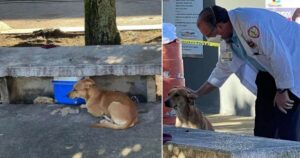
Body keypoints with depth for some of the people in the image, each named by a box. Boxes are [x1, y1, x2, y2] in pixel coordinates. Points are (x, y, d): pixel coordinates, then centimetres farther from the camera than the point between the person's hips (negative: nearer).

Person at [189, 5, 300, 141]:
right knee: (263, 123, 8)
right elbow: (223, 69, 13)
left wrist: (282, 91, -22)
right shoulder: (226, 39, -1)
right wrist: (198, 93, 14)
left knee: (286, 125, -13)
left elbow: (279, 55, -30)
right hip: (271, 70, 9)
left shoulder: (250, 22, -31)